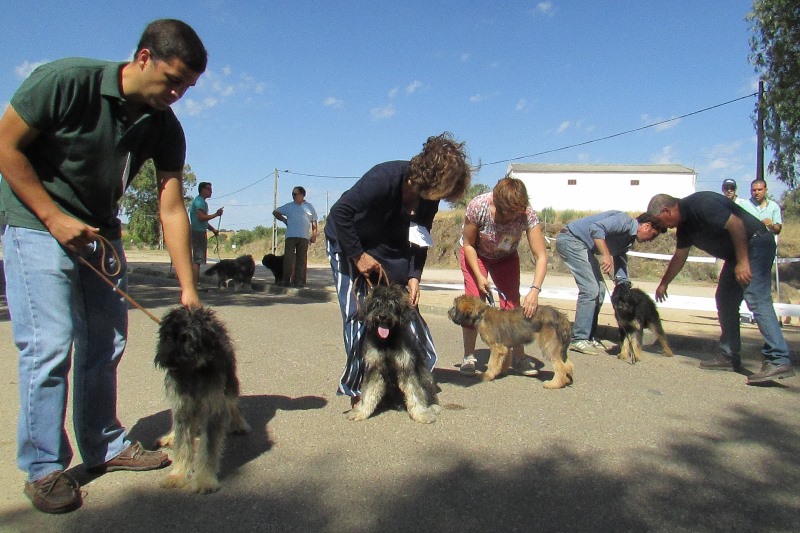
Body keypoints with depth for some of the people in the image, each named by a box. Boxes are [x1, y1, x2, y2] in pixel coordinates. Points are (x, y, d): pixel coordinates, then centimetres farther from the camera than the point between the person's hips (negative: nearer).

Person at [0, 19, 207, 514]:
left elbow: (172, 209, -8)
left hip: (100, 231, 6)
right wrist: (55, 218, -18)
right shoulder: (66, 80, -20)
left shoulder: (165, 126, -6)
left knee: (106, 344, 7)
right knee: (50, 344, -10)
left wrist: (188, 288, -12)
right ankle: (44, 468, 4)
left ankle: (105, 446, 21)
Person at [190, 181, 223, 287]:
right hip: (198, 232, -11)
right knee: (197, 259, -12)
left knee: (197, 259, 13)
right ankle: (195, 284, -13)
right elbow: (201, 217, -24)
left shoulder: (202, 202, 21)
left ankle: (196, 283, 18)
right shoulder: (199, 201, -12)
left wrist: (213, 229, 17)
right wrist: (216, 214, -19)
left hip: (201, 232, 11)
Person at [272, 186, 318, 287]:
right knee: (288, 258, -5)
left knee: (301, 259, 0)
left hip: (304, 237, 0)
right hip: (290, 236, 1)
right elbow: (275, 212, 23)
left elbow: (314, 222, 11)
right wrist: (284, 220, 10)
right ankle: (286, 280, -1)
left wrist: (314, 235, 2)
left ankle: (299, 280, 2)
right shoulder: (288, 206, 14)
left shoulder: (309, 207, 12)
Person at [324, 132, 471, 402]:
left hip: (388, 251, 6)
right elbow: (340, 212, -31)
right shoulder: (384, 177, -33)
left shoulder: (429, 196, -13)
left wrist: (414, 277, -14)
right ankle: (358, 389, 3)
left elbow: (420, 239, -2)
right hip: (348, 244, -6)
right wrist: (358, 256, -26)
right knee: (359, 315, -9)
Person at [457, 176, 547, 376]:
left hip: (506, 257, 2)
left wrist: (535, 290, -43)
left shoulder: (527, 214, -32)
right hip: (475, 254, -2)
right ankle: (468, 358, -7)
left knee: (513, 303, -8)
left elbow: (541, 256, -31)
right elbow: (468, 244, -20)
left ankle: (518, 356, 4)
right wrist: (479, 276, -26)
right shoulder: (478, 206, -35)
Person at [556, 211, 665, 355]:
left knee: (599, 290, 11)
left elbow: (620, 268, 21)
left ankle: (590, 337, 18)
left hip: (582, 246, 11)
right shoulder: (625, 220, -13)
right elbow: (596, 228, -29)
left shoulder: (627, 240, 16)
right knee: (591, 289, -14)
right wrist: (606, 255, -31)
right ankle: (579, 339, -9)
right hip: (571, 239, -11)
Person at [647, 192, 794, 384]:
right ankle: (729, 356, 14)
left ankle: (779, 361, -22)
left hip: (755, 244, -10)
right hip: (736, 253, 10)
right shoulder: (684, 224, 9)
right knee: (725, 301, 9)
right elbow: (679, 257, 21)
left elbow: (736, 224, -25)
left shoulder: (700, 204, -21)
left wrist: (742, 261, -24)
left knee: (756, 299, -20)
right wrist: (664, 283, 27)